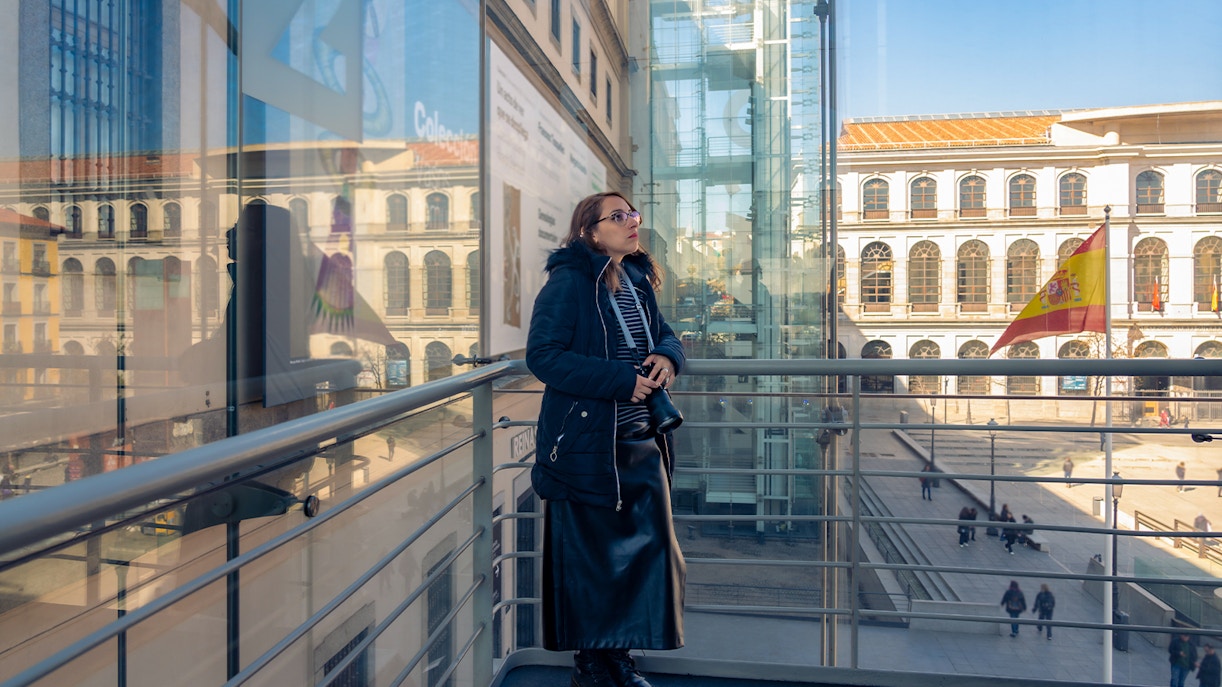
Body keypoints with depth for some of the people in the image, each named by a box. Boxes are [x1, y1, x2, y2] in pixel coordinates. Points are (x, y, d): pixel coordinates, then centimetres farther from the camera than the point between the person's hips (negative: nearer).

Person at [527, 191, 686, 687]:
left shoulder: (638, 281, 11)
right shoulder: (568, 282, -12)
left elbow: (662, 332, 19)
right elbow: (543, 354, -19)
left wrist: (667, 356, -6)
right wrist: (622, 380, -23)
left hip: (641, 441, 7)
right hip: (585, 443, -7)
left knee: (647, 548, 11)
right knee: (586, 557, 5)